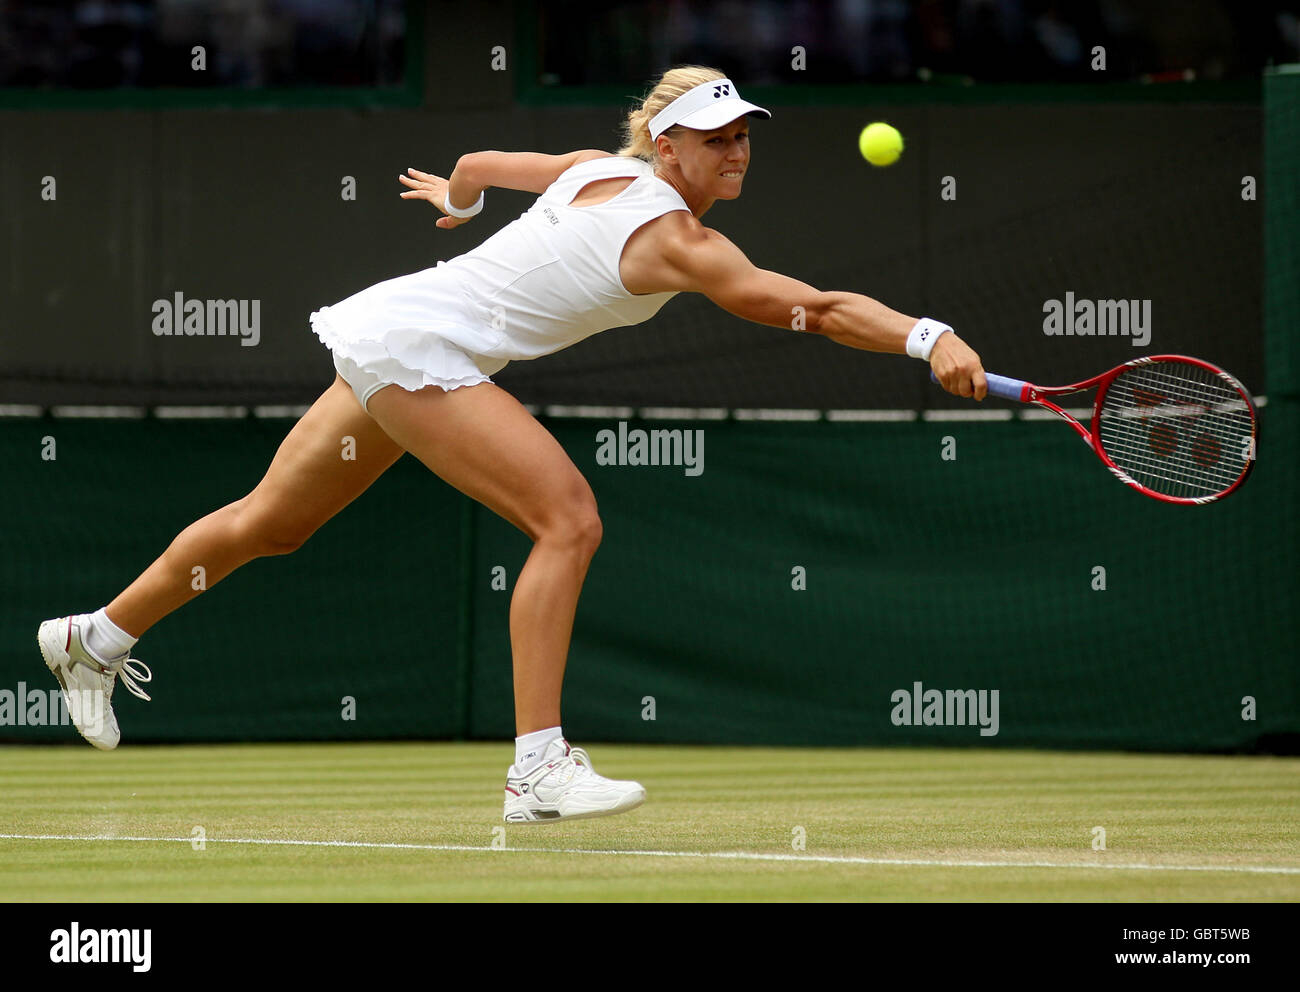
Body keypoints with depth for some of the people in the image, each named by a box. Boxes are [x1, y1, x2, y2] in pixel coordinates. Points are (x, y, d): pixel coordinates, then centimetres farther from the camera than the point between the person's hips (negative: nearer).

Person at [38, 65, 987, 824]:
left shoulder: (600, 170, 4)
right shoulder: (670, 240, -21)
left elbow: (478, 163, 21)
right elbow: (814, 307, -32)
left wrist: (459, 197, 43)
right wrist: (929, 339, -38)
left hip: (395, 332, 10)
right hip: (417, 348, -10)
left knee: (271, 521, 24)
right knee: (569, 519, -19)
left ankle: (96, 638, 40)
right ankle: (537, 766, -19)